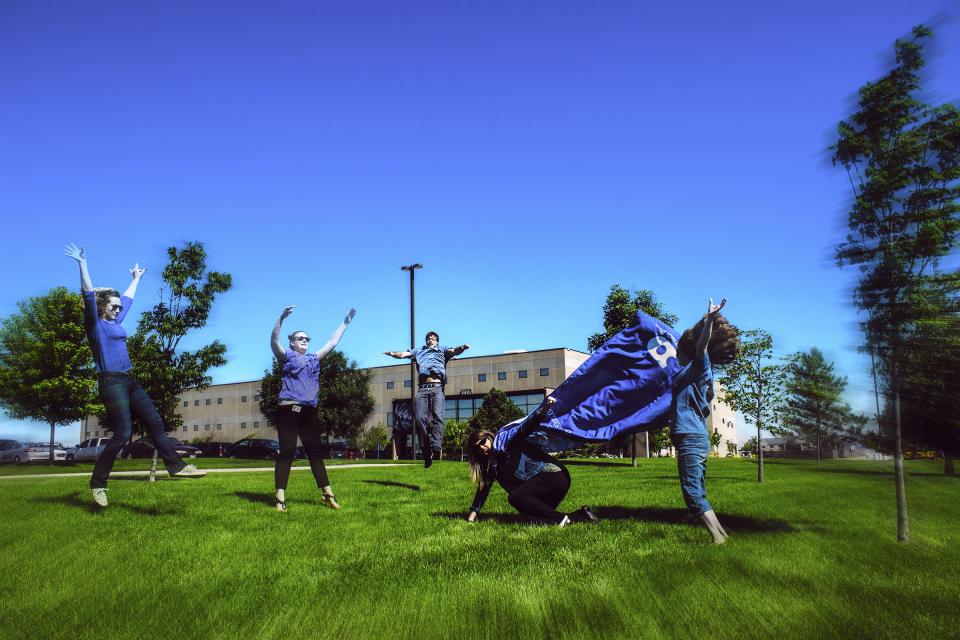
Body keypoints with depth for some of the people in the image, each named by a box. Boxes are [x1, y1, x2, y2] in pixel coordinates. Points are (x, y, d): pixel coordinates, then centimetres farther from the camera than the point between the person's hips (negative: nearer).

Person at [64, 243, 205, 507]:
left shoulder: (115, 321, 18)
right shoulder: (95, 324, -2)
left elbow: (128, 297, 32)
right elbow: (89, 295, -15)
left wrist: (136, 277, 43)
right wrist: (82, 264, -22)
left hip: (130, 381, 8)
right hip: (111, 382, -8)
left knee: (155, 423, 3)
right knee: (122, 433, -10)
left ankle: (176, 466, 5)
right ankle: (97, 483, 4)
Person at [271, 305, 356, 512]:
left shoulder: (314, 359, 21)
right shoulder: (286, 356, 6)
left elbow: (332, 342, 24)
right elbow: (274, 341, -12)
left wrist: (346, 322, 23)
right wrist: (281, 318, -26)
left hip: (309, 411, 5)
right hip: (288, 409, -5)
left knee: (316, 452, 6)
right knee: (286, 452, -6)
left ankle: (328, 494, 8)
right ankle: (280, 498, -2)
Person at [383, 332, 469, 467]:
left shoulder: (442, 350, 28)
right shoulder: (419, 351, 33)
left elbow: (454, 351, 9)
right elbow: (403, 354, 22)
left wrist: (461, 348, -15)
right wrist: (392, 353, 1)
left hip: (437, 387, -1)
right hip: (422, 388, 2)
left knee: (437, 416, -20)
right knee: (419, 418, -15)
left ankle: (436, 448, -32)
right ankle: (426, 451, -11)